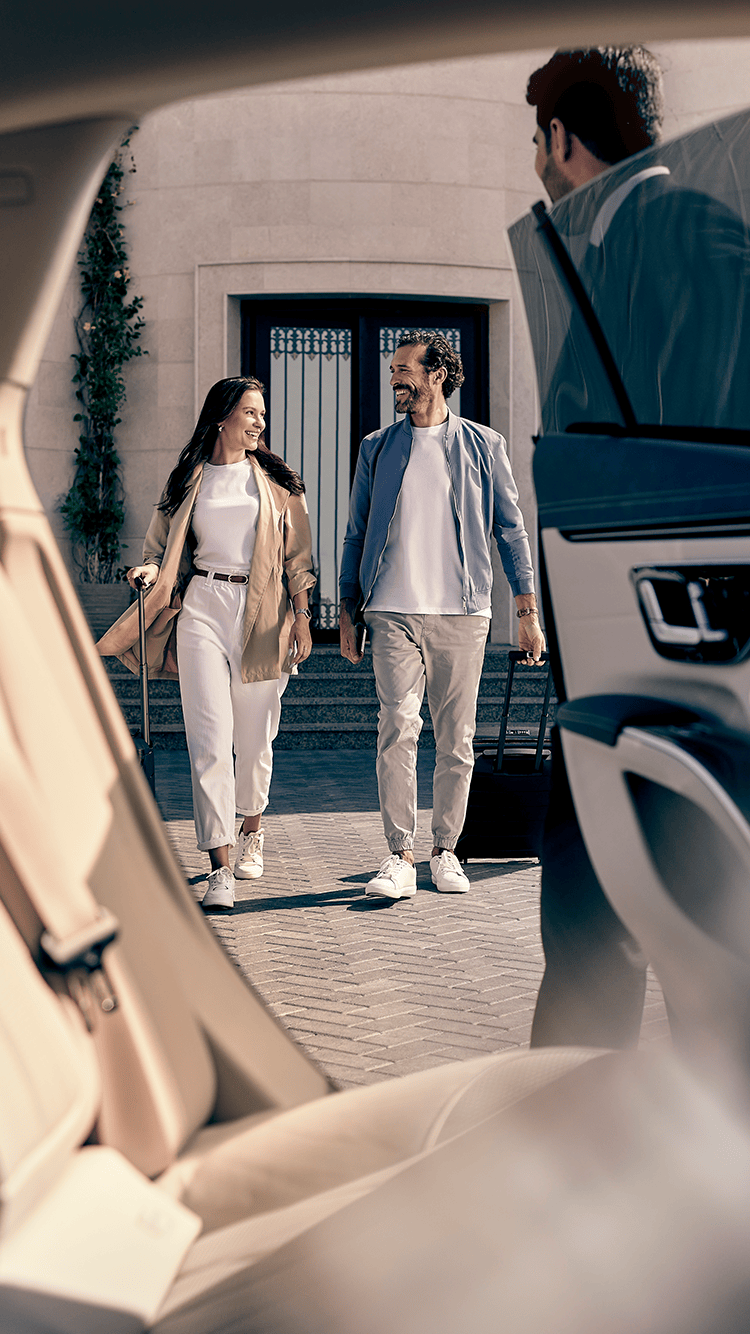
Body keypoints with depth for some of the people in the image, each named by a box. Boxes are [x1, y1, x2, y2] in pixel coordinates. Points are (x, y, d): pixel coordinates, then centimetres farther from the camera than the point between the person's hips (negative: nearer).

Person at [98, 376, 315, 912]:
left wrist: (302, 617, 2)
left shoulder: (276, 479, 10)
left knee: (254, 738, 7)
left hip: (262, 613, 0)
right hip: (203, 607, 0)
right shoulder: (187, 480, 11)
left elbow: (297, 555, 9)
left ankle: (252, 833, 34)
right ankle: (221, 866, -11)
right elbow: (164, 547, 16)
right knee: (211, 739, -11)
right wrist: (150, 570, -6)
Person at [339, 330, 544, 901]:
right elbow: (356, 534, 16)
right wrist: (347, 612, 11)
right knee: (397, 729, -13)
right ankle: (400, 857, -9)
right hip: (395, 611, 0)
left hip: (463, 610, 0)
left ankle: (445, 852, 16)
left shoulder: (482, 446, 8)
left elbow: (511, 530, 9)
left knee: (456, 739, 3)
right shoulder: (376, 448, 12)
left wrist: (529, 611, 4)